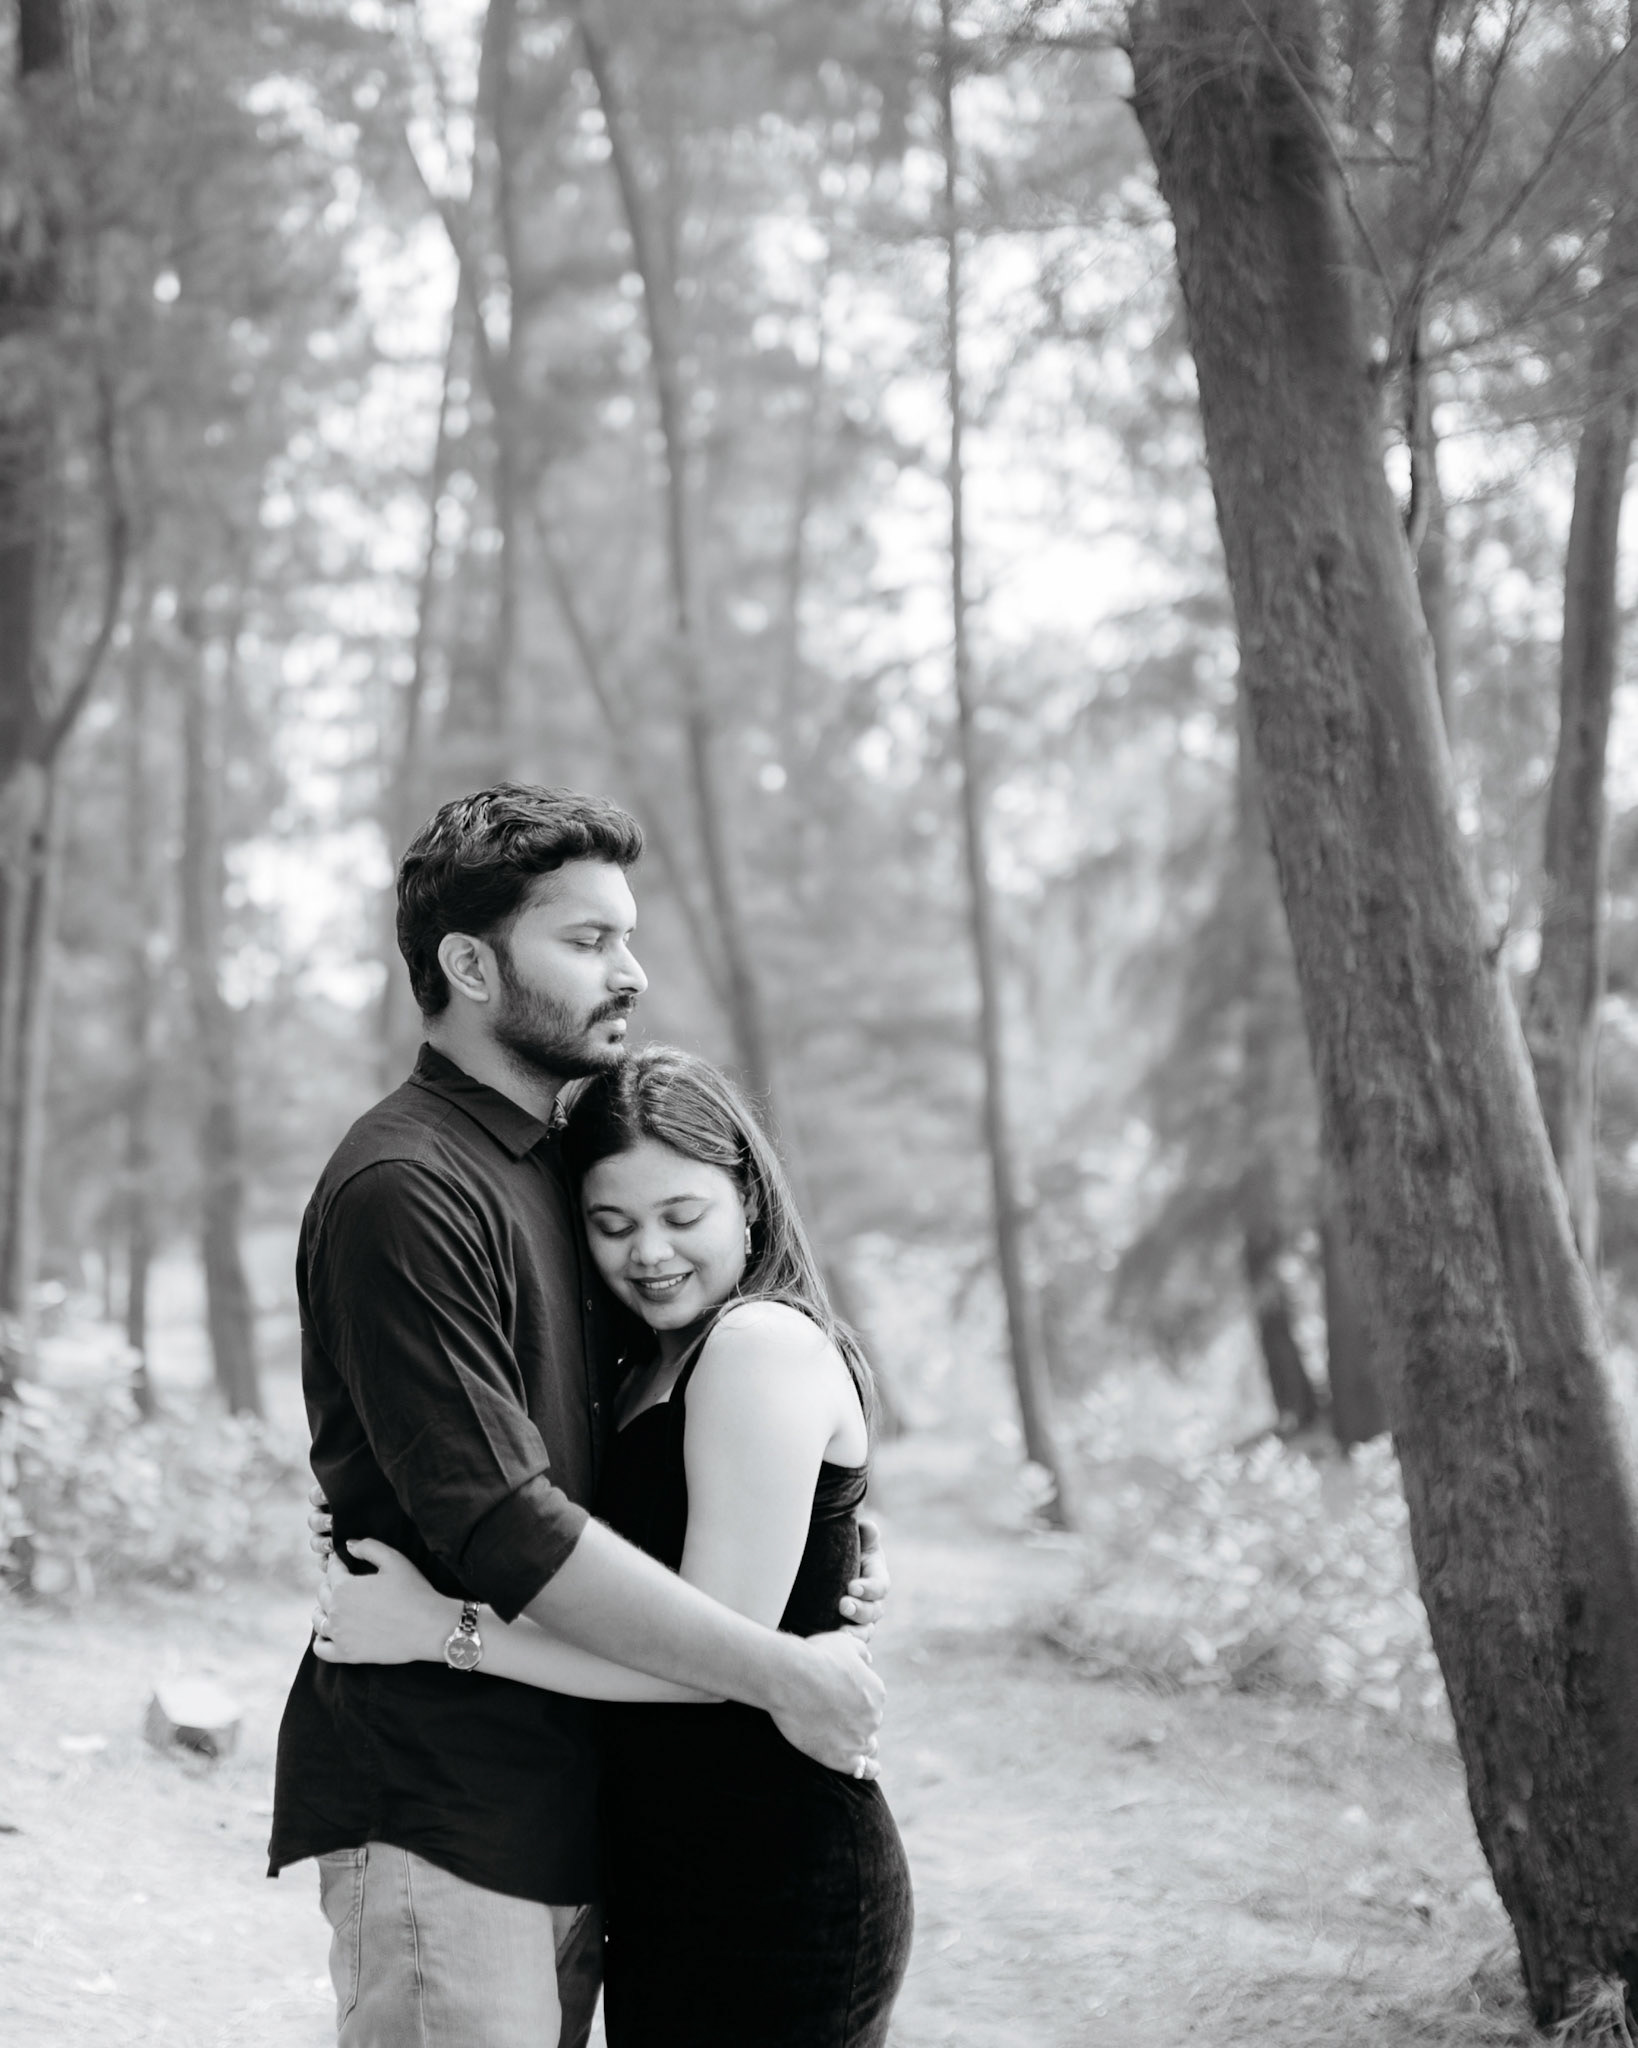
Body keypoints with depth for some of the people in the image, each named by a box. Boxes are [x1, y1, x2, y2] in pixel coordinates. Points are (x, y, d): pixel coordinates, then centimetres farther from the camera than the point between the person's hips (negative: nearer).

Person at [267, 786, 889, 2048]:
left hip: (567, 1796, 8)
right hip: (440, 1811, -8)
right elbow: (501, 1528, -23)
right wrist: (777, 1672, -19)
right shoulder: (405, 1190, -16)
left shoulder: (562, 1160, 13)